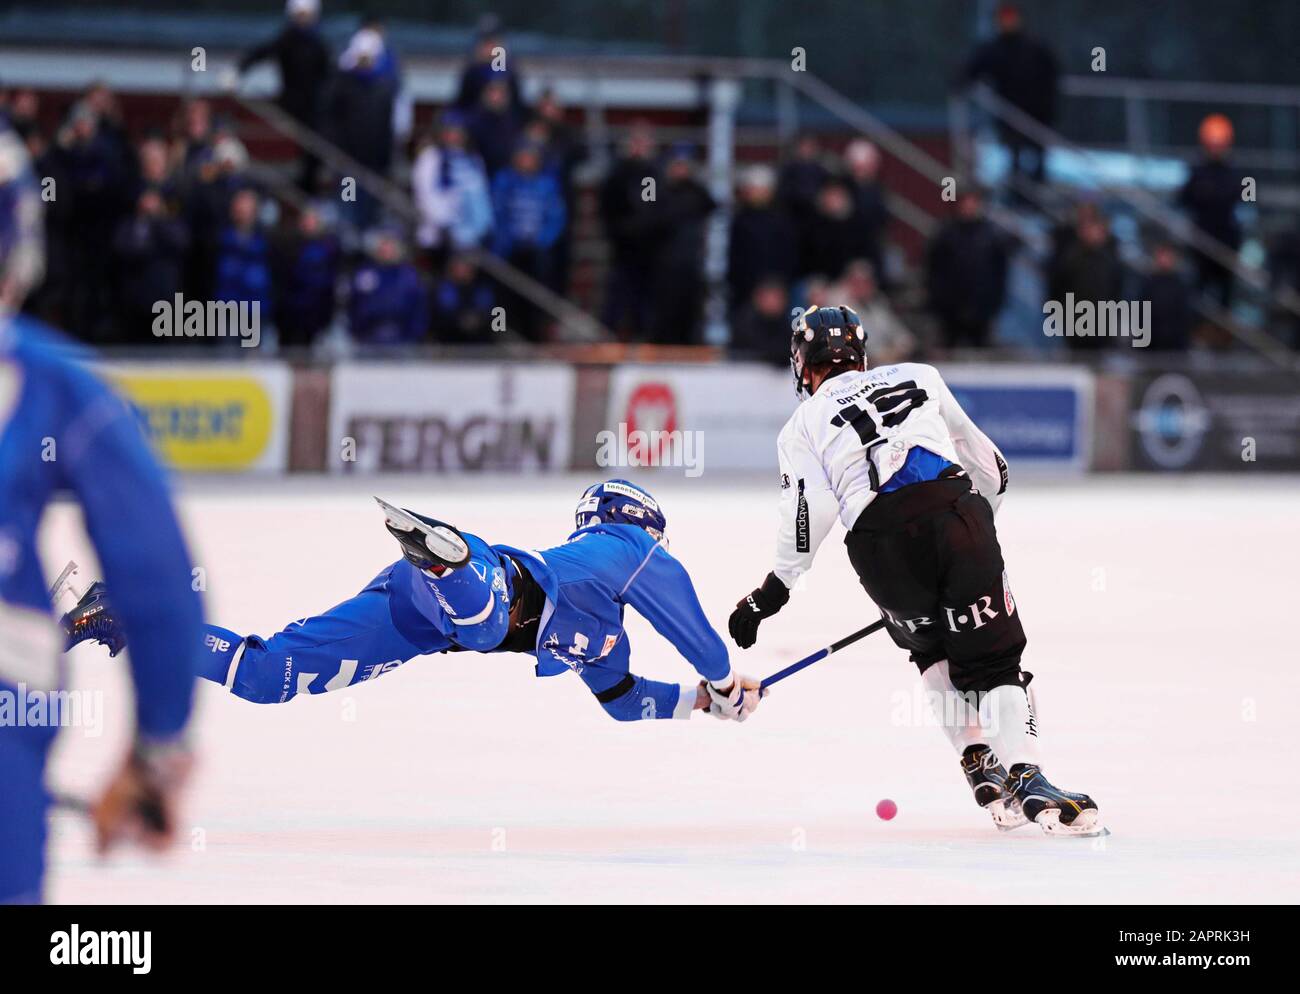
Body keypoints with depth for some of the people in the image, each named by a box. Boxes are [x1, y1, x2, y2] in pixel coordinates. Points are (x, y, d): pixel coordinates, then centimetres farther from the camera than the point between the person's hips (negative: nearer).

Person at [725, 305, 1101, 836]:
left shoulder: (803, 424, 21)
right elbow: (988, 464, 29)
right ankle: (1027, 778, -19)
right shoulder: (919, 377, 28)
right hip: (956, 510, 0)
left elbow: (810, 507, 5)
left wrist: (773, 590, 11)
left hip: (881, 540, 0)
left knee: (933, 652, 27)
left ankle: (980, 763, 16)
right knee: (992, 659, 2)